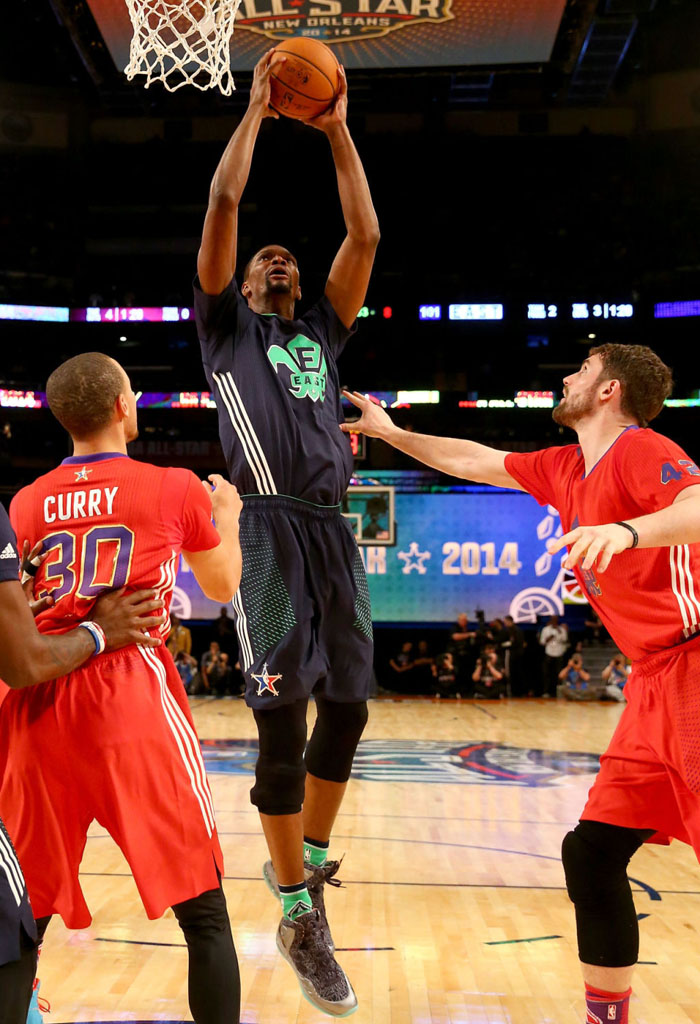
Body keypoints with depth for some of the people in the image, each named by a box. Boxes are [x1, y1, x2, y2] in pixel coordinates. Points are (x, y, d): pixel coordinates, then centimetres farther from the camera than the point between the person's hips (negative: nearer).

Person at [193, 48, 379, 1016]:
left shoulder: (322, 333, 25)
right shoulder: (227, 327, 15)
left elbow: (365, 236, 18)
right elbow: (223, 204, 6)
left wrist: (338, 131, 18)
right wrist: (257, 108, 11)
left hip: (335, 530, 5)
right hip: (270, 528, -5)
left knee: (346, 707, 5)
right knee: (283, 715, -10)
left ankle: (308, 855, 26)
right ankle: (301, 914, -1)